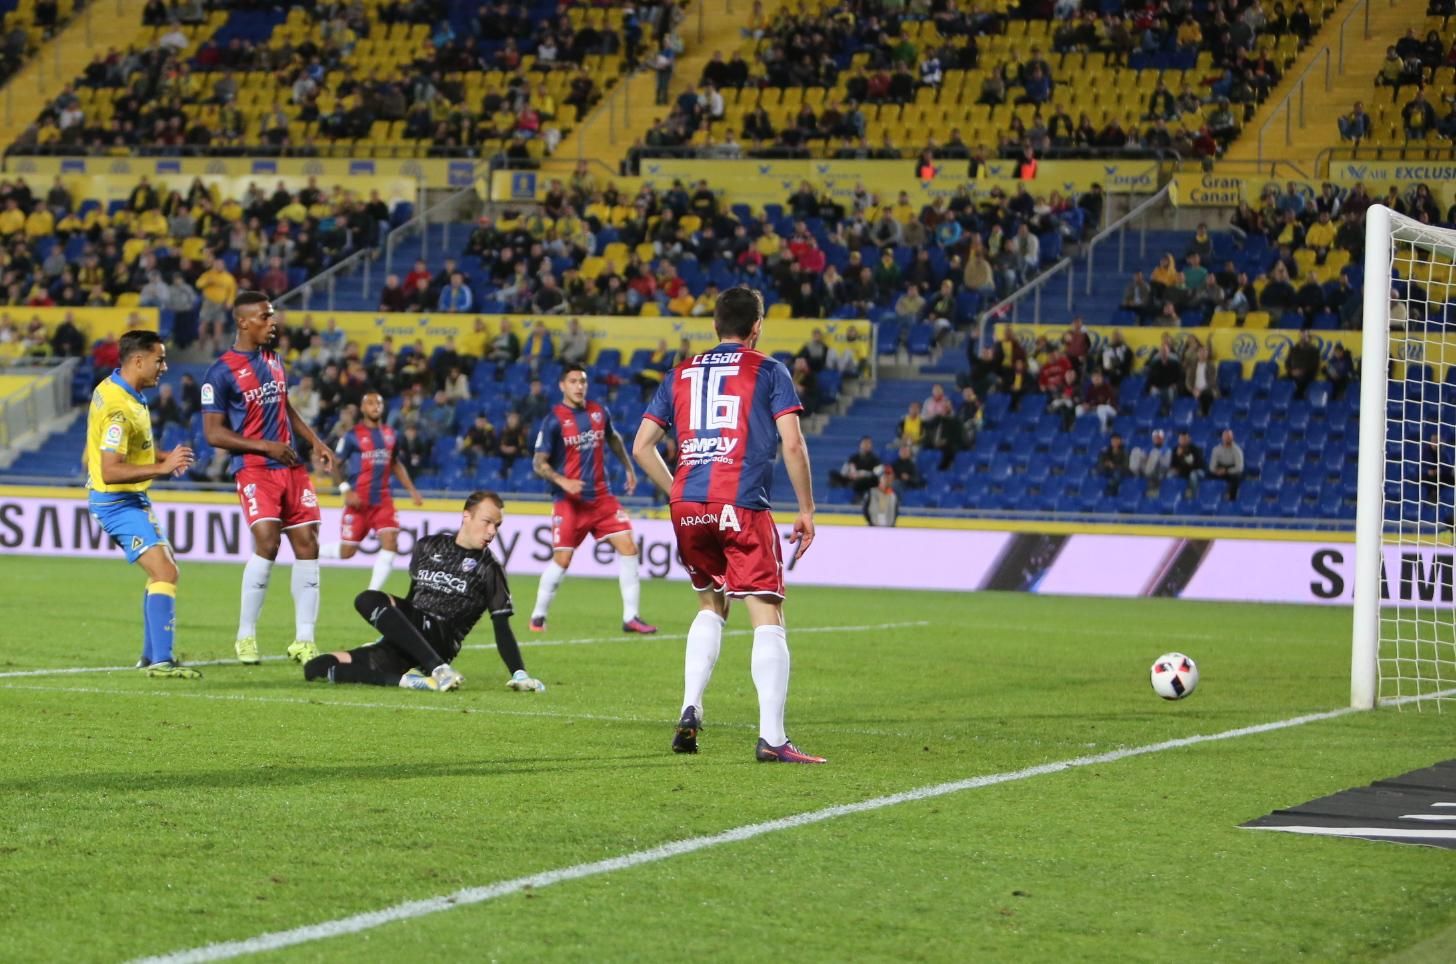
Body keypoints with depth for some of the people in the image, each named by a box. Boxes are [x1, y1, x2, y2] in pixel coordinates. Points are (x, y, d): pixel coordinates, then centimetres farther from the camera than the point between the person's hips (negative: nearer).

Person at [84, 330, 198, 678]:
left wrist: (162, 457, 9)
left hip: (131, 499, 11)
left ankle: (150, 656, 25)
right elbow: (111, 471, -30)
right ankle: (160, 661, -21)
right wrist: (162, 468, -30)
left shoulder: (112, 388, 7)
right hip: (117, 502, -11)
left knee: (164, 571, 18)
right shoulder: (119, 407, -25)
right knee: (165, 572, -18)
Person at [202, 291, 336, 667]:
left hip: (291, 466, 7)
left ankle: (304, 640, 9)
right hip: (254, 469, -7)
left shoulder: (273, 358, 13)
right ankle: (245, 636, -6)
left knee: (307, 545, 1)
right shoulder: (221, 372, -9)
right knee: (267, 542, -21)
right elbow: (213, 433, -10)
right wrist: (266, 446, -16)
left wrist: (314, 441, 13)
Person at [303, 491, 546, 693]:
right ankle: (404, 678, -31)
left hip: (440, 640, -6)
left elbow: (502, 628, -2)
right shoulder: (428, 546, 14)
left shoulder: (489, 569, 1)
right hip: (410, 629, 6)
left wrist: (519, 674, -14)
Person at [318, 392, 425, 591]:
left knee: (390, 543, -13)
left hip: (383, 500, 4)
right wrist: (346, 490, -15)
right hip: (359, 501, -4)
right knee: (347, 551, -2)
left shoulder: (391, 435, 10)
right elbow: (335, 465, -2)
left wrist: (412, 490, 17)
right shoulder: (352, 436, -5)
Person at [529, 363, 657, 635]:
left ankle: (631, 617, -1)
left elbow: (613, 439, 28)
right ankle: (538, 616, 13)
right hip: (569, 501, -5)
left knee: (628, 547, -7)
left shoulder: (599, 413, 7)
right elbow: (539, 463, -8)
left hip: (602, 497, 5)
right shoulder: (554, 420, -8)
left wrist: (629, 468, 27)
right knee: (562, 559, -8)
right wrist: (562, 481, -23)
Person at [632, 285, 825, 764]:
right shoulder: (769, 371, 5)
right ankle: (771, 737, -13)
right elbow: (792, 445, -4)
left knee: (710, 606, 24)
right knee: (767, 618, -4)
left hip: (687, 508, 5)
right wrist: (806, 510, 3)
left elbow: (642, 446, 15)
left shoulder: (681, 374, 17)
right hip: (742, 507, -5)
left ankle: (689, 713, 14)